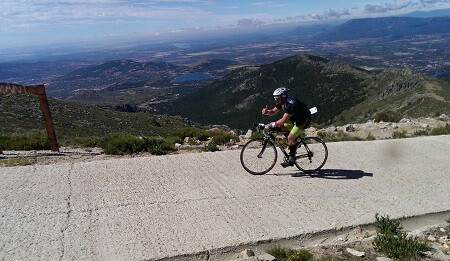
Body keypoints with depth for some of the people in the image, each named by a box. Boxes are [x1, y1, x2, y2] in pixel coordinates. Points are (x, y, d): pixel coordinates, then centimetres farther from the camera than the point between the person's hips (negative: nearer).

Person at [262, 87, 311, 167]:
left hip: (304, 119, -9)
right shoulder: (281, 103, -7)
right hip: (295, 118, 9)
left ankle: (291, 159, -2)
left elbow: (283, 120, -37)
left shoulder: (291, 104, -33)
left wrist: (270, 125, -37)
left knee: (290, 138, -17)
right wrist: (267, 112, -19)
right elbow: (273, 112, 3)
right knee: (280, 128, -3)